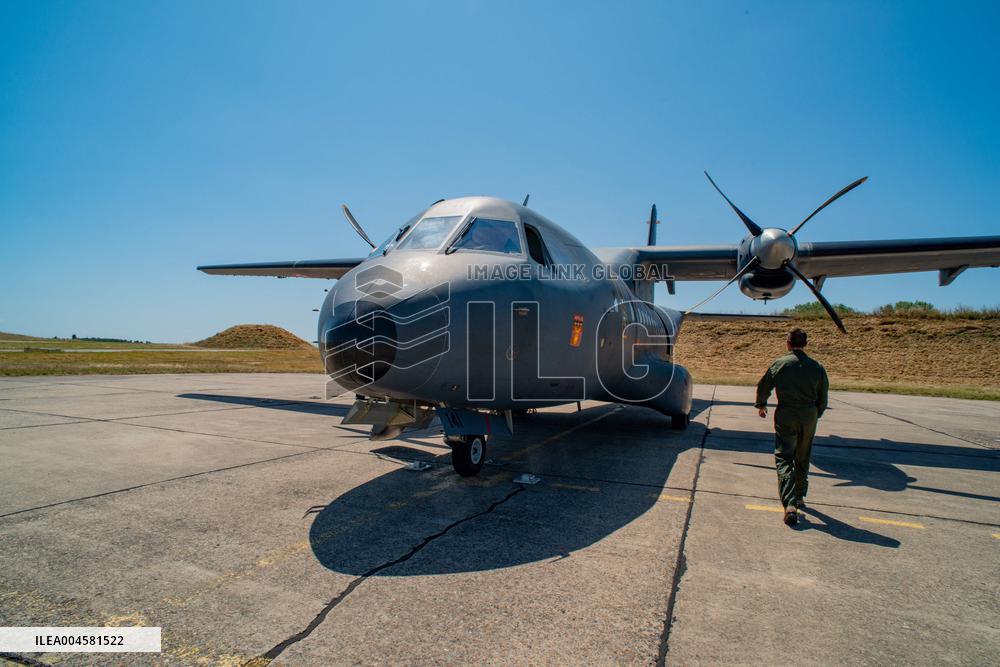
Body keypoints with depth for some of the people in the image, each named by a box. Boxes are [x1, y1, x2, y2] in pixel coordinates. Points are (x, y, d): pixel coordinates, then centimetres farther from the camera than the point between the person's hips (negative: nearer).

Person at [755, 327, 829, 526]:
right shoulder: (816, 367, 0)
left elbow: (763, 386, 3)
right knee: (803, 459, 19)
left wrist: (761, 405, 21)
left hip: (785, 415, -3)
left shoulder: (779, 364, -6)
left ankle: (790, 504, -14)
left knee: (784, 459, -1)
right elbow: (823, 396, 6)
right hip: (809, 416, 3)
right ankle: (799, 497, 34)